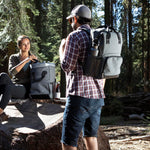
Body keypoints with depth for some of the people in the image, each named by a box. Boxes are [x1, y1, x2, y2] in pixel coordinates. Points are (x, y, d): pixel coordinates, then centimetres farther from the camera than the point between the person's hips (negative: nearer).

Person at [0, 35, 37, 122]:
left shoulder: (33, 59, 15)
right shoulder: (13, 58, 14)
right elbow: (12, 72, -7)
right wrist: (25, 61, -12)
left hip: (25, 90, -2)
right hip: (13, 84, 2)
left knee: (8, 87, -36)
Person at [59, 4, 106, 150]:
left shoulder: (75, 36, -7)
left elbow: (67, 66, -11)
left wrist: (61, 49, 7)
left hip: (79, 96, -8)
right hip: (97, 97, 8)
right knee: (90, 136, 20)